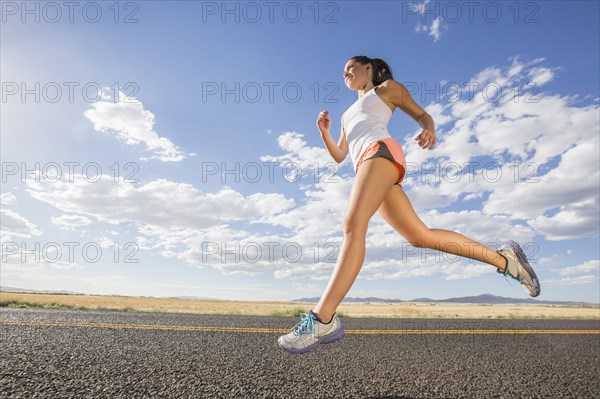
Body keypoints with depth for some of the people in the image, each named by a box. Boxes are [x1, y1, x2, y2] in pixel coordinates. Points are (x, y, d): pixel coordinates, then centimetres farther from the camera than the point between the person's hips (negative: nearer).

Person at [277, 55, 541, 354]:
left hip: (381, 150, -7)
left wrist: (430, 130, -6)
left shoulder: (387, 87, 23)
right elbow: (338, 156, 30)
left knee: (353, 225, -27)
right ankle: (503, 259, 9)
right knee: (420, 236, -2)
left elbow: (422, 114, 17)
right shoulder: (350, 113, 39)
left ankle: (322, 319, -34)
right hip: (365, 164, 7)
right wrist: (324, 132, 12)